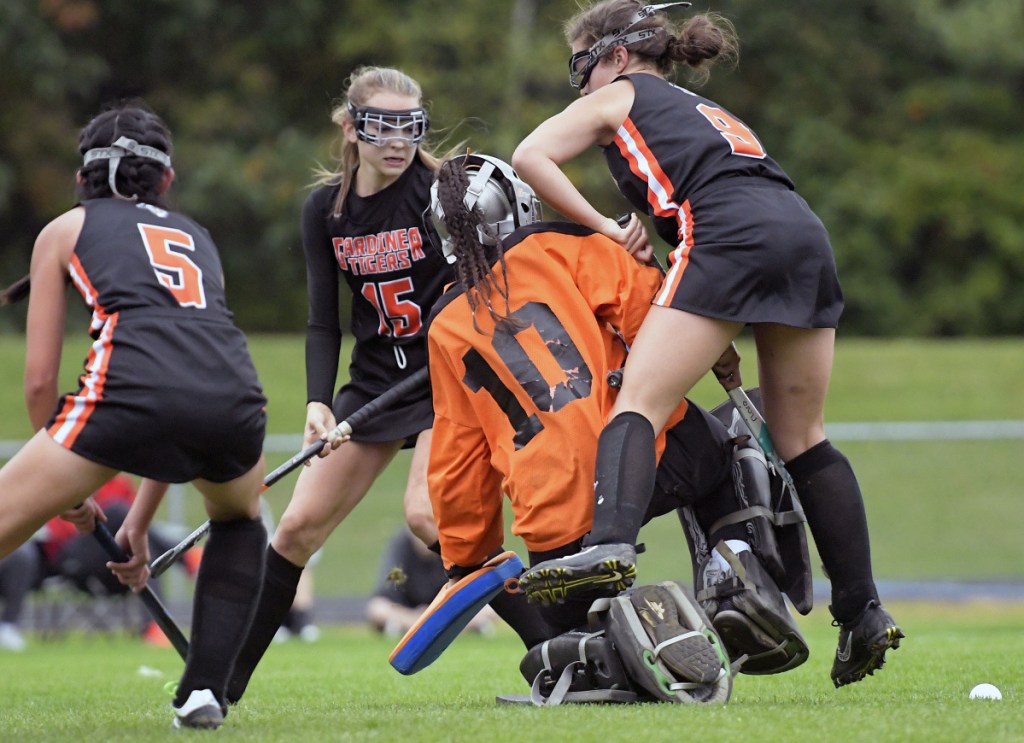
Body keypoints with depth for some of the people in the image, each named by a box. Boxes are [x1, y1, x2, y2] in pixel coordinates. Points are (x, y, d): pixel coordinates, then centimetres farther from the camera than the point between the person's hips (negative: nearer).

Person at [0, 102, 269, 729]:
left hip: (131, 386, -4)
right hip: (234, 391, 4)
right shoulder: (196, 237, 36)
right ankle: (205, 692, 24)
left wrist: (70, 489, 32)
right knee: (240, 520, 36)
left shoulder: (65, 230, 25)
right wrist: (139, 524, 44)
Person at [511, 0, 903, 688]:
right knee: (802, 440, 14)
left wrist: (604, 228, 8)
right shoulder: (703, 109, 39)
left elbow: (531, 156, 7)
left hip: (729, 236, -7)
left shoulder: (618, 96, 21)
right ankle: (863, 613, 12)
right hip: (807, 235, 7)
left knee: (638, 408, -14)